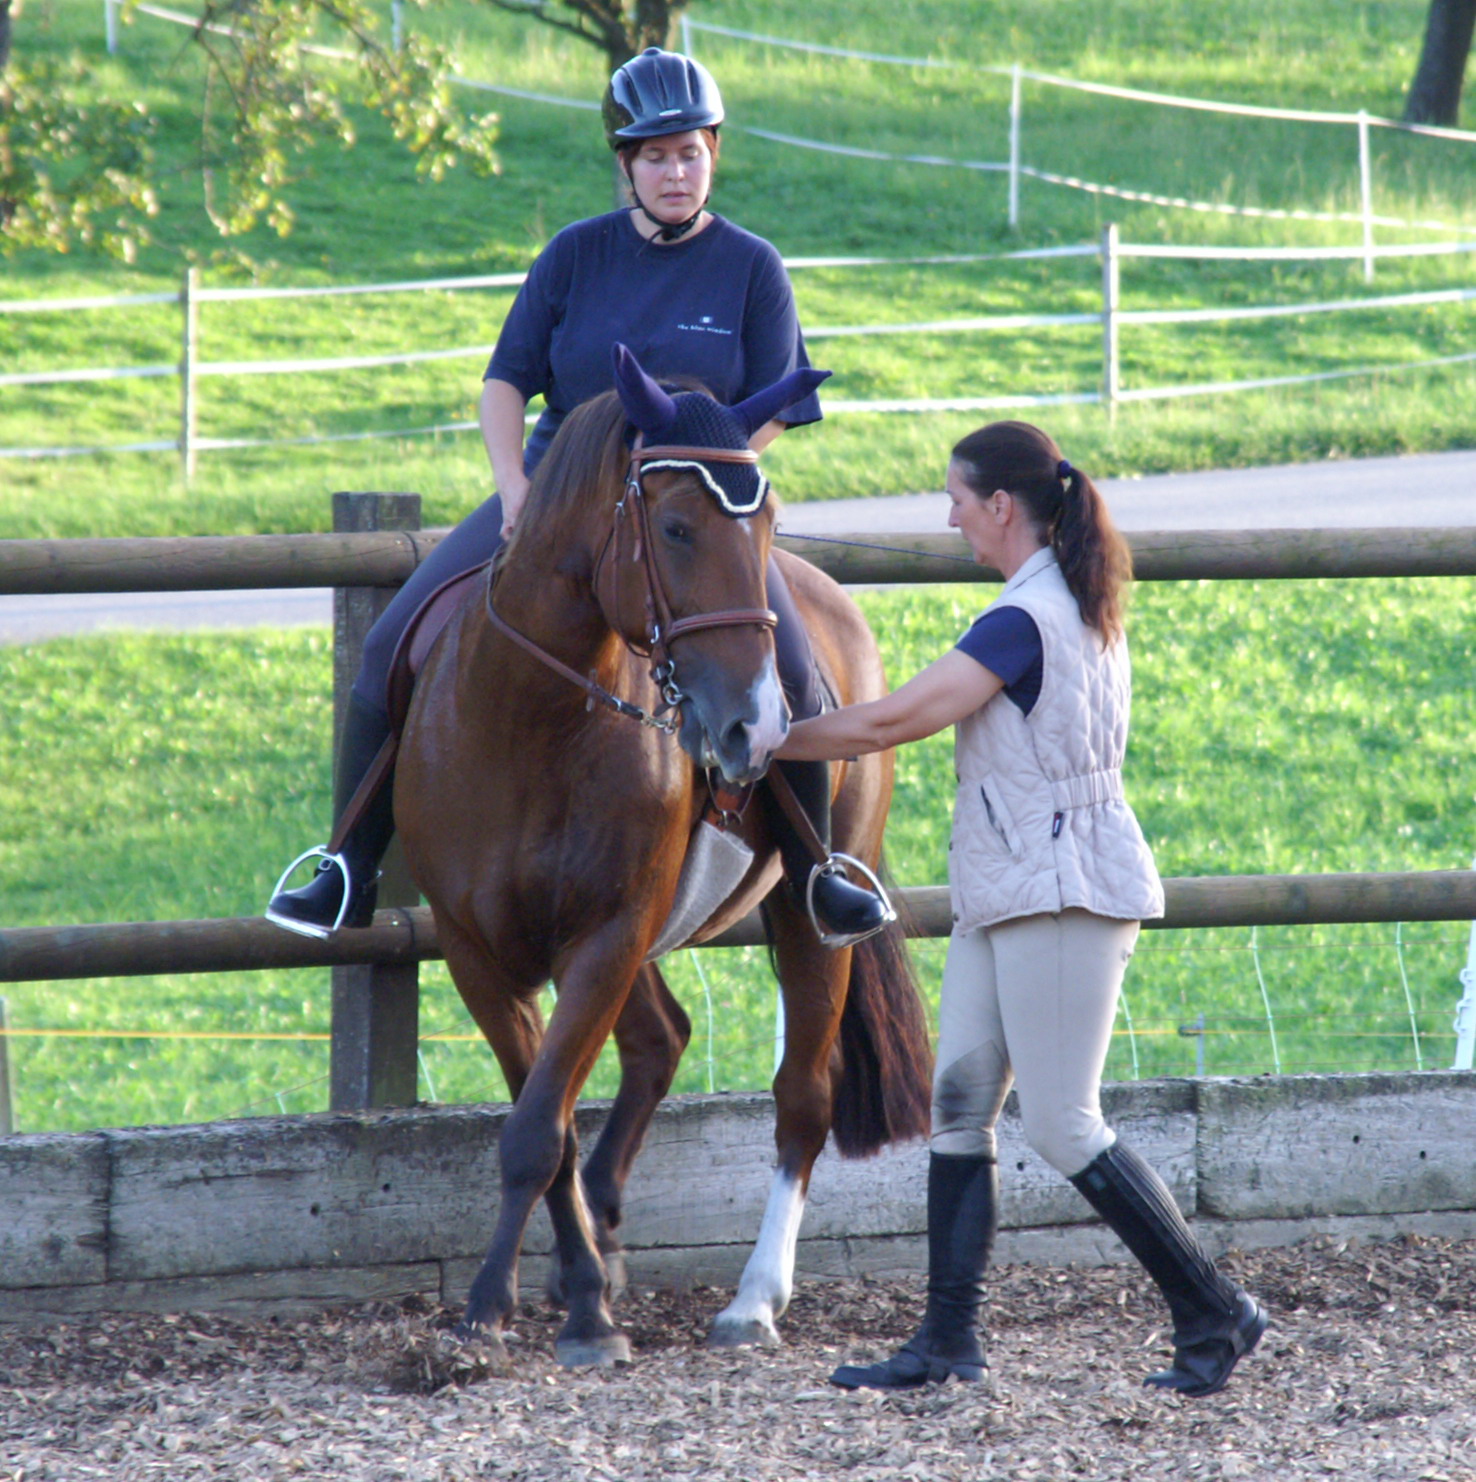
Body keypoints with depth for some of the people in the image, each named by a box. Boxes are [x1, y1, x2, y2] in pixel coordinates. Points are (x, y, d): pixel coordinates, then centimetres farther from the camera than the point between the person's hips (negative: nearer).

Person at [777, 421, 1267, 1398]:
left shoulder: (1024, 623, -19)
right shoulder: (1081, 610, 13)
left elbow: (886, 724, -18)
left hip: (1060, 894, -10)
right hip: (1006, 897, 10)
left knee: (1062, 1126, -7)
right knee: (960, 1100, 5)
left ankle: (1217, 1316, -1)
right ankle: (951, 1337, 4)